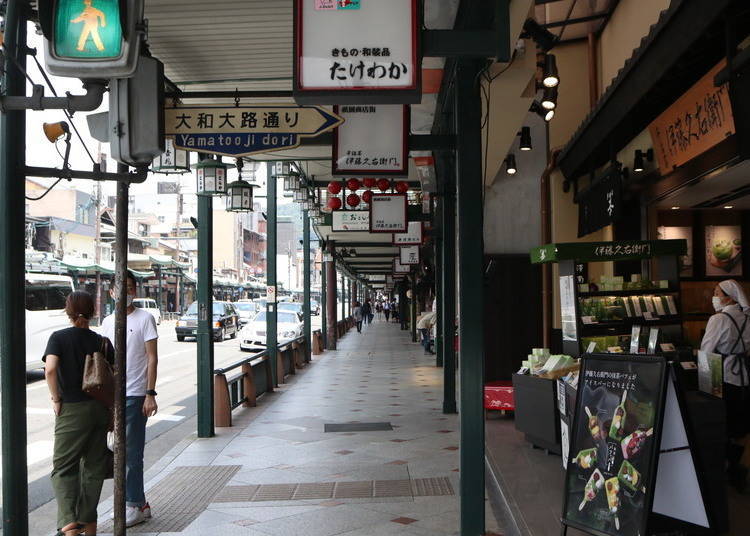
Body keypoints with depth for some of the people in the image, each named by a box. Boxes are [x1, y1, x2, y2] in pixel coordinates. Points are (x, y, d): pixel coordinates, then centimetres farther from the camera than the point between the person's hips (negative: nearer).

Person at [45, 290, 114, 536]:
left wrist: (56, 399, -9)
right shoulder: (102, 342, 4)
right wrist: (111, 409, 12)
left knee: (63, 468, 3)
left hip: (72, 410, -4)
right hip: (100, 409, 4)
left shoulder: (59, 337, -5)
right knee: (93, 467, 13)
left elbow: (50, 368, -21)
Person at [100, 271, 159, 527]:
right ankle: (139, 503, 21)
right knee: (121, 452, 11)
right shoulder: (108, 322, 13)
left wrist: (150, 394, -13)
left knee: (131, 453, -5)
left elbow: (152, 359, -7)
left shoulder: (144, 318, -4)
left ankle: (134, 505, 5)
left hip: (134, 394, -6)